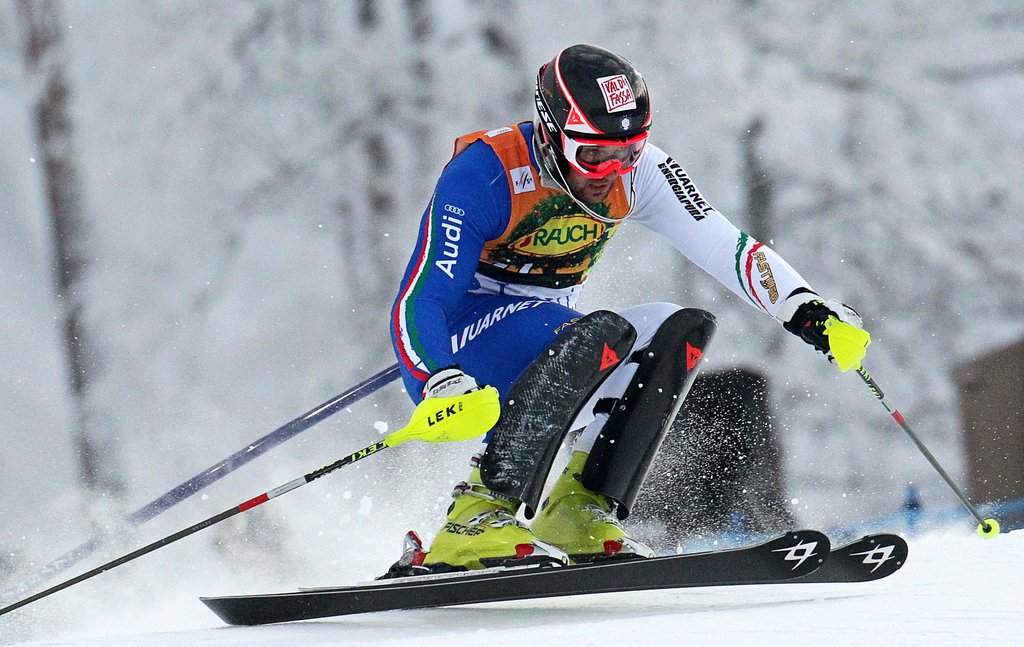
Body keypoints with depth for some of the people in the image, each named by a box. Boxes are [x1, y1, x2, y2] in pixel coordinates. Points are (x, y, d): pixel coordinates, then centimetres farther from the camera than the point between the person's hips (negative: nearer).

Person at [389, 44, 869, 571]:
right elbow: (417, 303, -29)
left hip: (548, 343, 6)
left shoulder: (637, 171, -8)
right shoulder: (484, 174, -24)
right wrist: (442, 387, -47)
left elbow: (723, 246, -13)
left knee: (674, 330, -18)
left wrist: (806, 308, -29)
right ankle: (479, 516, -33)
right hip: (450, 356, -6)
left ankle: (578, 512, -18)